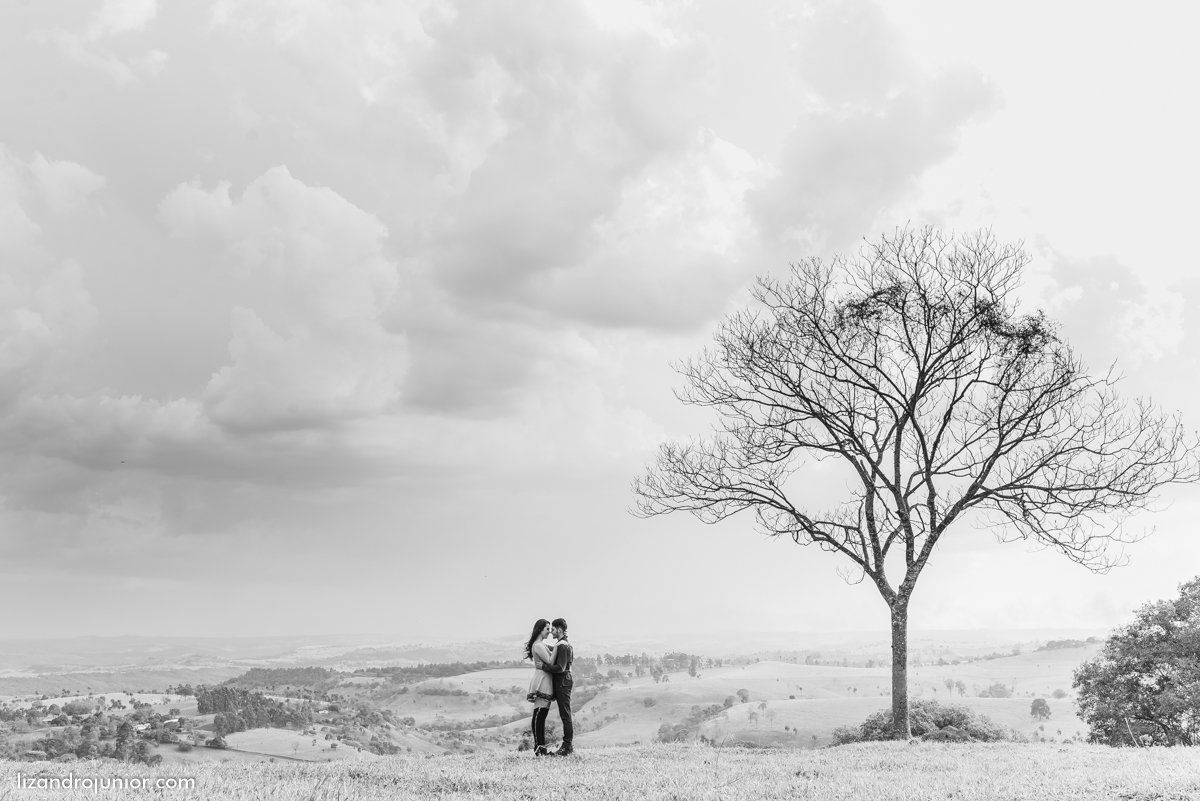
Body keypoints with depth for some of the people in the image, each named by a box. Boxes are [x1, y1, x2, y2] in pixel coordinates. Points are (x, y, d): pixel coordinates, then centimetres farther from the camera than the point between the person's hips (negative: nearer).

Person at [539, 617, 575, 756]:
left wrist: (543, 667, -15)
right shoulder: (565, 644, 16)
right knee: (565, 715, 12)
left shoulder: (562, 646, -16)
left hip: (562, 683, -10)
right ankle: (567, 745, 17)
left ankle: (568, 747, -4)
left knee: (565, 715, -7)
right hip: (562, 683, 10)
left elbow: (560, 668, -22)